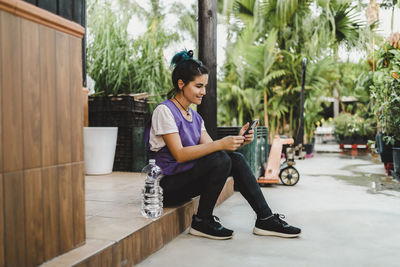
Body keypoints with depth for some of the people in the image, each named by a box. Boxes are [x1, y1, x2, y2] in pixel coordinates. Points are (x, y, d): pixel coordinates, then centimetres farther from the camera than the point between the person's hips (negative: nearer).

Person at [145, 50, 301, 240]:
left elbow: (209, 148, 4)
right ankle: (202, 222, -12)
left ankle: (265, 218, -7)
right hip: (168, 184, -7)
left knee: (235, 159, -12)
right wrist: (220, 144, -29)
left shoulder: (195, 117, 13)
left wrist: (237, 141, -13)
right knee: (220, 160, -27)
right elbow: (179, 154, -22)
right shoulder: (164, 111, -12)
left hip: (188, 177, 7)